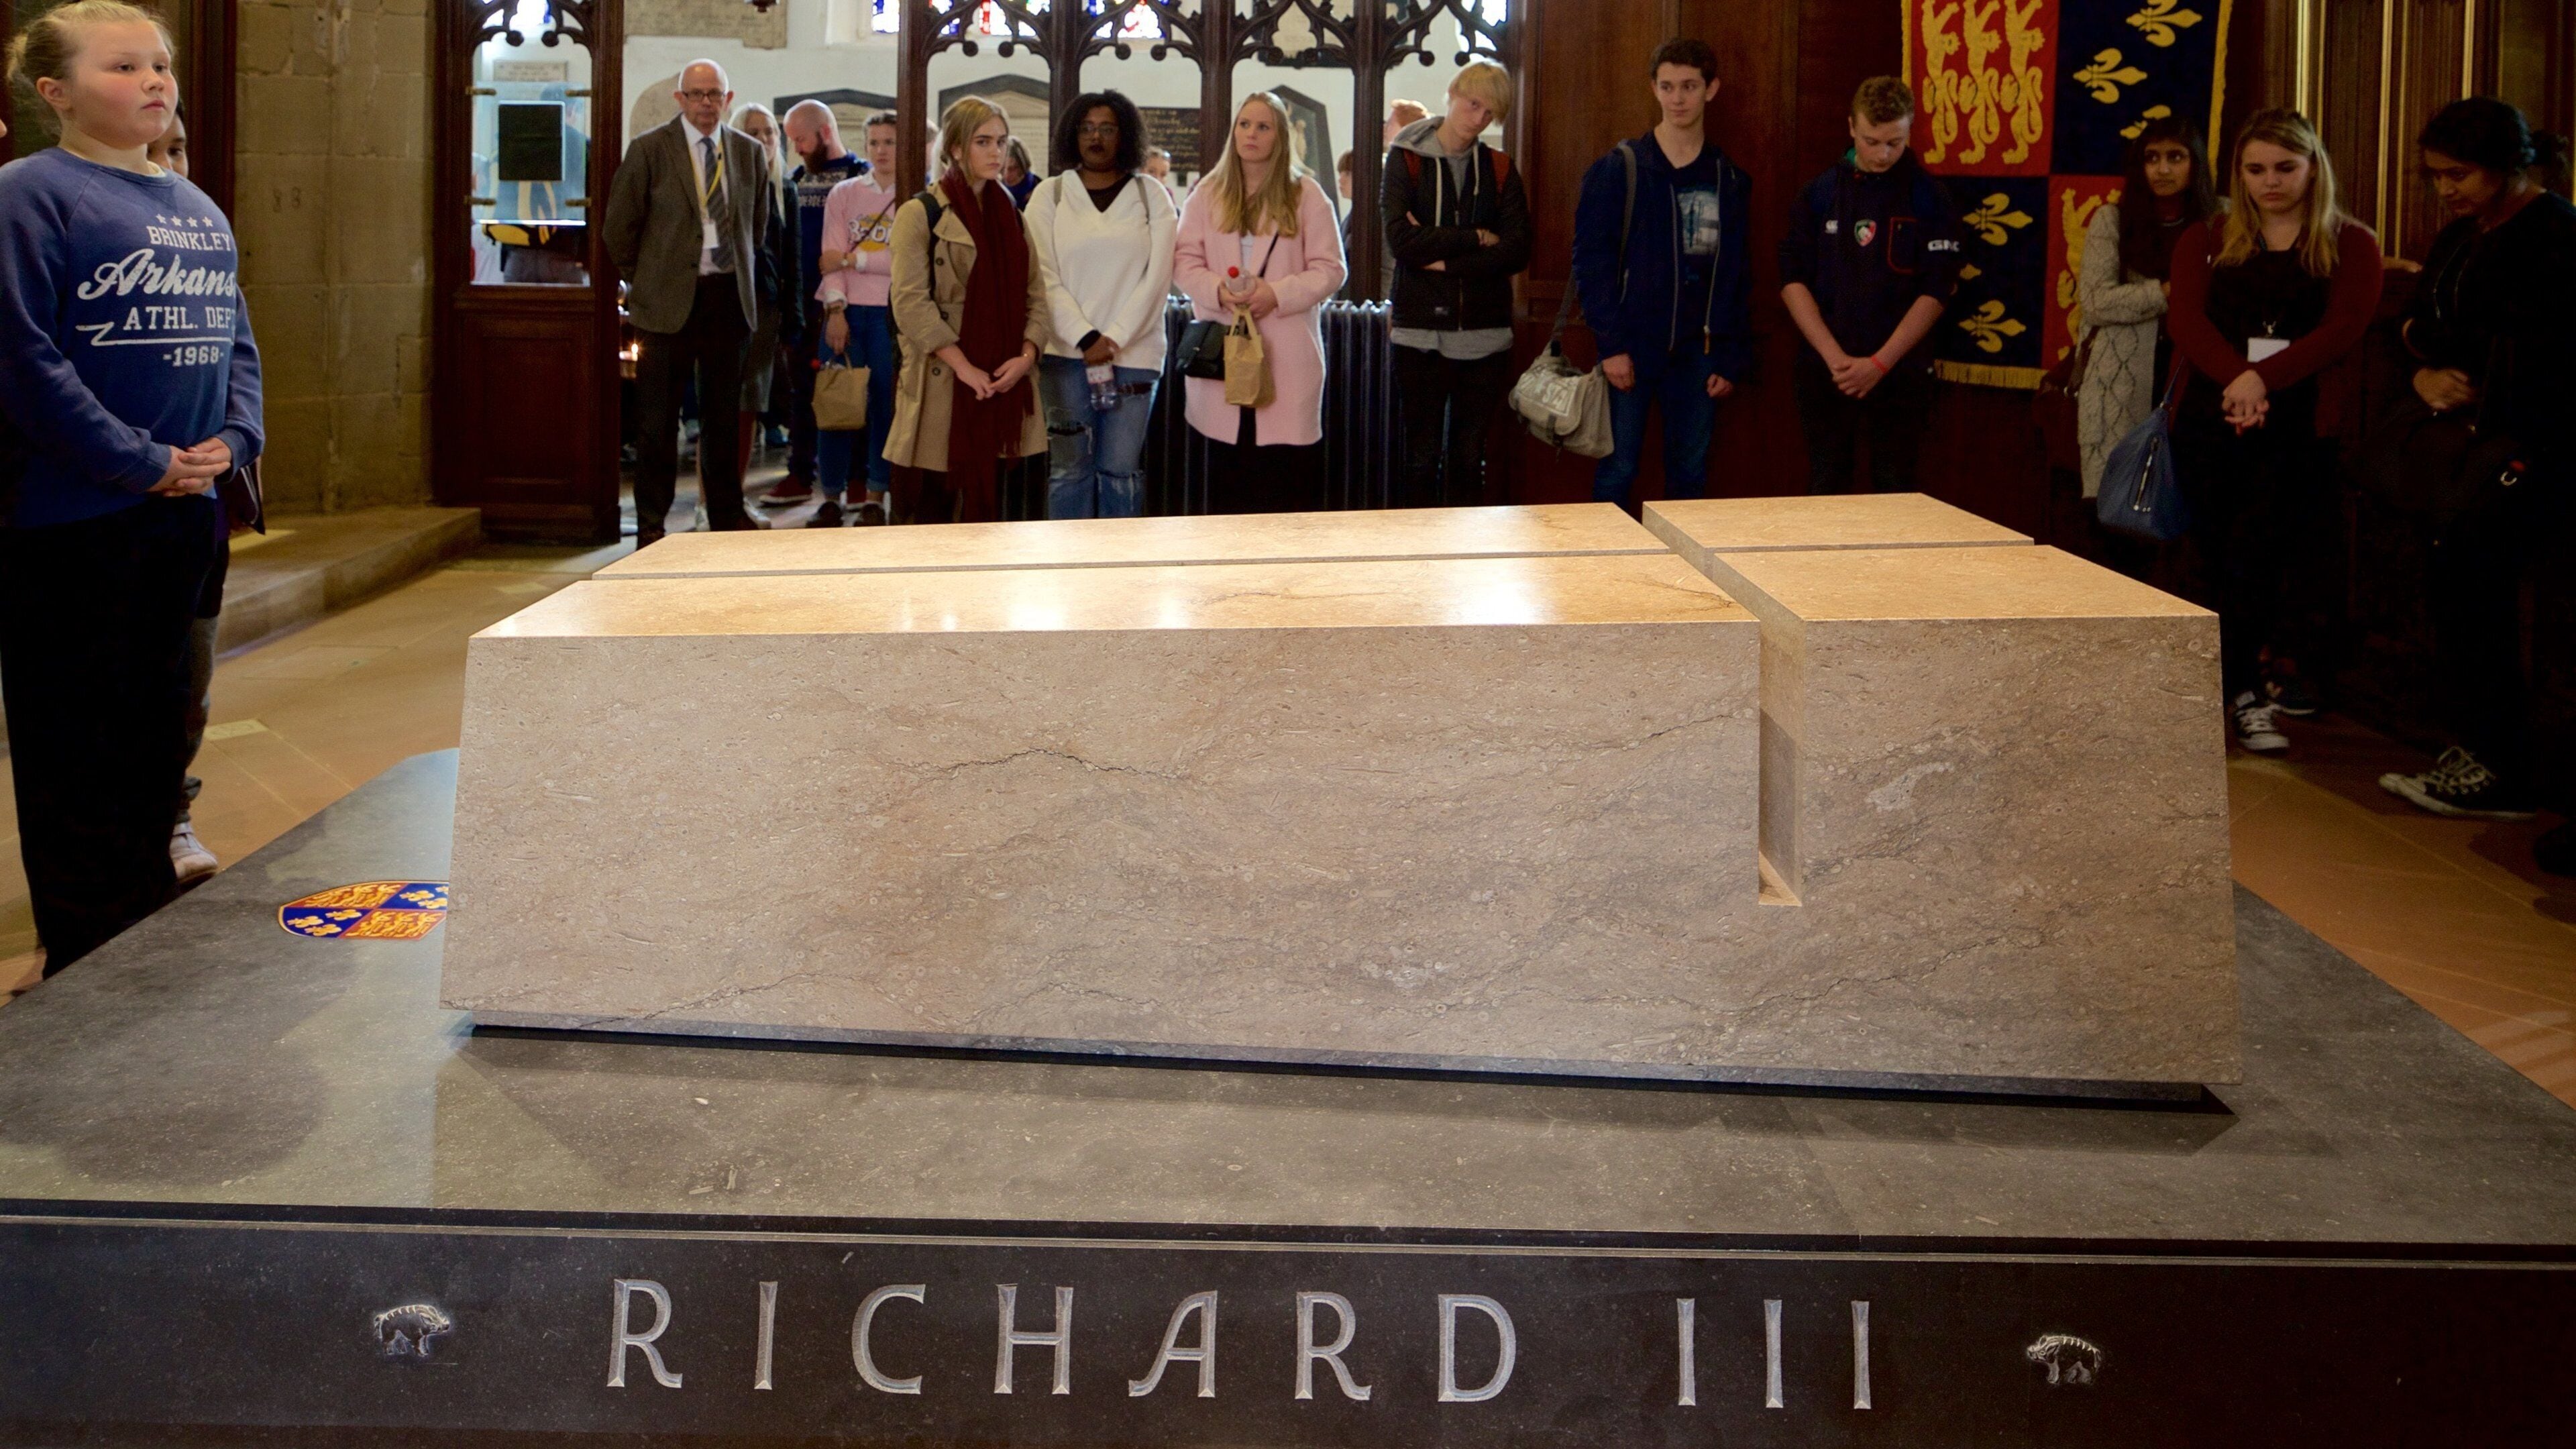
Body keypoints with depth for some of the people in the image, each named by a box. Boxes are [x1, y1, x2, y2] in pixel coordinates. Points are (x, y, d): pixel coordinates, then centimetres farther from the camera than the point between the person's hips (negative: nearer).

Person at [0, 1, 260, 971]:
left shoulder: (198, 210, 12)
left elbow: (234, 339, 17)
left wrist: (234, 439, -1)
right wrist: (141, 462, -16)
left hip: (185, 516, 7)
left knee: (156, 741, 16)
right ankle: (86, 963, 10)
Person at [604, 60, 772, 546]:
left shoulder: (749, 152, 9)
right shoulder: (649, 150, -2)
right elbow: (619, 227, 2)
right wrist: (645, 284, 4)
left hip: (729, 297, 3)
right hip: (669, 300, -3)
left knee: (725, 414, 10)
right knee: (658, 417, 0)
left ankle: (727, 514, 19)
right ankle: (651, 522, 8)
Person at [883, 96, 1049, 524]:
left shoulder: (1012, 216, 16)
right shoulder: (920, 214, -3)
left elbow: (1035, 294, 11)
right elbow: (911, 303, -11)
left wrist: (1026, 355, -6)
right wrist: (964, 367, -16)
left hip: (1005, 383, 5)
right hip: (944, 381, -5)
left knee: (989, 503, 5)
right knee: (936, 504, -4)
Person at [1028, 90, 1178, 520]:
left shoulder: (1151, 197, 7)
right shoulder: (1051, 195, 7)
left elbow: (1157, 277, 0)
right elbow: (1044, 278, 0)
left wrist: (1114, 338, -10)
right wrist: (1085, 338, -12)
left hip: (1133, 352, 0)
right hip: (1066, 352, 0)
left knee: (1121, 468, 1)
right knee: (1069, 467, 0)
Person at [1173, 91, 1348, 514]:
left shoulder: (1306, 195, 5)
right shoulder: (1207, 195, 12)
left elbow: (1330, 269, 1)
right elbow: (1184, 261, 7)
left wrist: (1277, 294, -15)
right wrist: (1218, 290, -14)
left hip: (1288, 355, -2)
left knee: (1290, 475, -5)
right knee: (1227, 472, 4)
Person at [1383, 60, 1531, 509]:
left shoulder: (1500, 170, 10)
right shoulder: (1406, 160, 2)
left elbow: (1517, 251, -4)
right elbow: (1400, 239, -13)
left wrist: (1444, 259, -11)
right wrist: (1476, 239, -9)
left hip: (1485, 333, 2)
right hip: (1421, 332, -2)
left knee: (1469, 458, 6)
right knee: (1422, 457, 0)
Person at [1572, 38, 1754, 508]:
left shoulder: (1731, 181, 9)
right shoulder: (1617, 170, -2)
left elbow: (1739, 277, 11)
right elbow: (1590, 262, -6)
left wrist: (1732, 359, 4)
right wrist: (1612, 344, -13)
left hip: (1699, 353, 3)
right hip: (1632, 348, -3)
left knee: (1691, 475, 8)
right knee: (1618, 471, -1)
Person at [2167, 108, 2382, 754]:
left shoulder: (2350, 244, 9)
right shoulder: (2207, 240, 16)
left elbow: (2344, 328, -6)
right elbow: (2186, 317, 0)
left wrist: (2264, 377, -20)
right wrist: (2234, 378, -19)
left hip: (2296, 422, -3)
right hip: (2210, 417, 3)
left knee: (2253, 550, -17)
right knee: (2218, 558, 0)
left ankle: (2237, 692, -11)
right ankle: (2247, 696, 7)